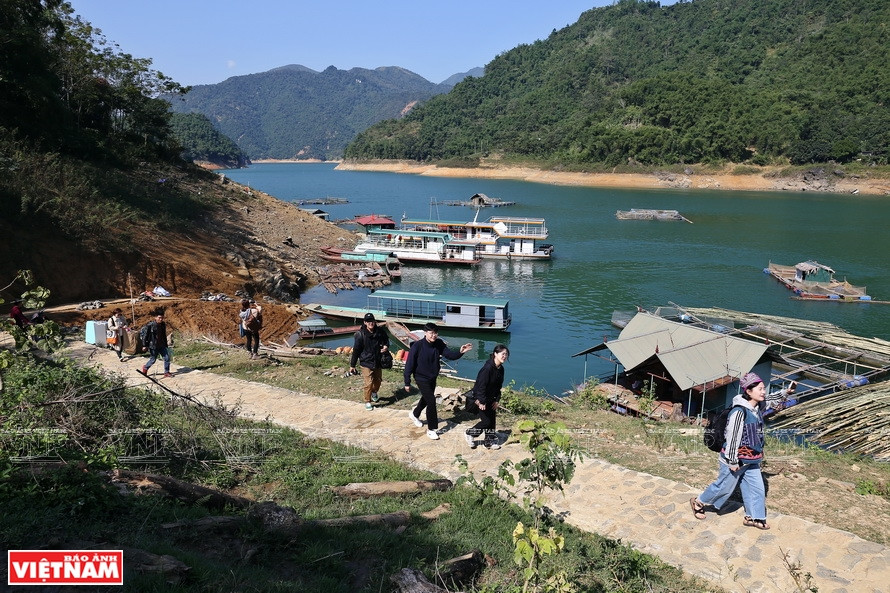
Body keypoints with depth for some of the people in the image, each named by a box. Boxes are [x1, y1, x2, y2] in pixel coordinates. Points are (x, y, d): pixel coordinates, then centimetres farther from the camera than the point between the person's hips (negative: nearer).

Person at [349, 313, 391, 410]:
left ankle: (374, 392, 51)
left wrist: (386, 346, -10)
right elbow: (356, 350, -9)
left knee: (378, 380, 20)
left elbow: (386, 339, 15)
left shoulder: (380, 331, -7)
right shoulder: (360, 334, -16)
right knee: (369, 383, -8)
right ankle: (367, 401, 13)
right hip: (366, 362, -4)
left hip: (378, 362, 4)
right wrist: (352, 365, -5)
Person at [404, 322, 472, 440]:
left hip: (433, 378, 6)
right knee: (431, 401, -11)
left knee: (426, 399, 24)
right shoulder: (417, 346, -24)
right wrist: (407, 383, -15)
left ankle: (414, 414, 53)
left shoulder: (439, 344, -11)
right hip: (421, 378, -6)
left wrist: (460, 352, -38)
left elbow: (450, 354, -16)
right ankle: (432, 429, 3)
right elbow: (409, 364, -19)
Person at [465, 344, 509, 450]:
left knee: (492, 420, 11)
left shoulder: (500, 369, 0)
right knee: (486, 421, -3)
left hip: (491, 399, 8)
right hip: (481, 398, -8)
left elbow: (499, 386, 8)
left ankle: (490, 441, 25)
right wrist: (481, 401, -23)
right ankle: (470, 433, 19)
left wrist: (497, 400, 3)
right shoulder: (488, 368, -27)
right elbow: (481, 385, -25)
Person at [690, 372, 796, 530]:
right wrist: (732, 462, -21)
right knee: (725, 486, 9)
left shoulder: (758, 407, -1)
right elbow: (732, 437, -25)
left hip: (751, 460, 8)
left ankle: (753, 517, 28)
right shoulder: (739, 412, -28)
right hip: (735, 459, -8)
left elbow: (770, 399, 23)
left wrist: (786, 392, 10)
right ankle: (698, 502, 29)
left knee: (757, 488, 12)